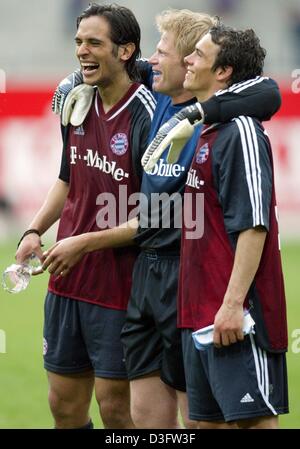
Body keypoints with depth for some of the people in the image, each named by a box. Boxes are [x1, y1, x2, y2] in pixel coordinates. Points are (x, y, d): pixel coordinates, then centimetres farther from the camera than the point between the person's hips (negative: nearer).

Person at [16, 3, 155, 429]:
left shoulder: (147, 116, -17)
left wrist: (84, 242, -17)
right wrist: (35, 231, 8)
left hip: (119, 289, -7)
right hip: (67, 282, 7)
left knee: (115, 408, -1)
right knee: (65, 404, 13)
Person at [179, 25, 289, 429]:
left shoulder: (240, 131, -12)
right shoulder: (204, 133, 16)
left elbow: (253, 225, -19)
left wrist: (233, 303, -23)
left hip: (234, 318, -9)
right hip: (198, 313, 9)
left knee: (254, 418, -7)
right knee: (208, 421, 10)